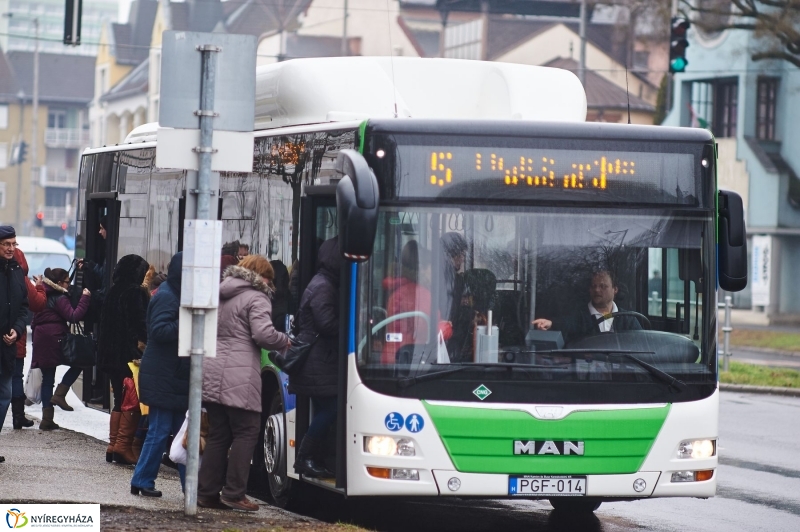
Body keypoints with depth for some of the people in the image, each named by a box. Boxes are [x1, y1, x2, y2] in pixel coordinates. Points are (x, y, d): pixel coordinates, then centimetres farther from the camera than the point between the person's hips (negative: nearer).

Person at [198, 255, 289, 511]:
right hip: (239, 377, -8)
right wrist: (285, 342, 1)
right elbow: (264, 334, -15)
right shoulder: (256, 298, -5)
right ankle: (234, 493, -6)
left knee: (218, 435, 12)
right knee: (246, 433, -2)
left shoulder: (221, 296, 19)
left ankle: (207, 492, 12)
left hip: (212, 375, 8)